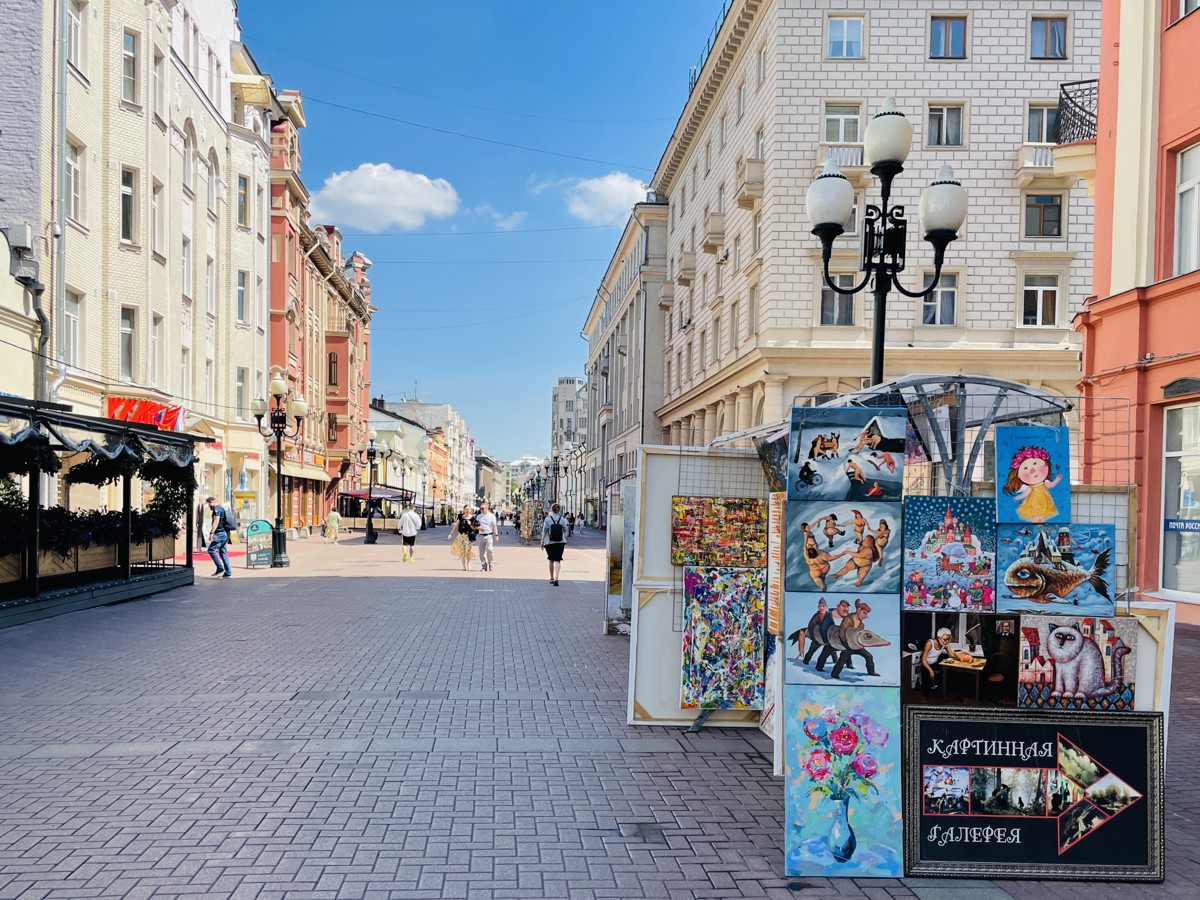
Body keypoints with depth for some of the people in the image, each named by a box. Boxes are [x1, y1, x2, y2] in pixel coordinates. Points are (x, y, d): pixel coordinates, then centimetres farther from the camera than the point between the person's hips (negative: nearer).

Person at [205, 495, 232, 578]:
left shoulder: (216, 509, -9)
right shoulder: (222, 508, 21)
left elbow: (216, 521, -20)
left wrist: (211, 533, -26)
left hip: (220, 533, -10)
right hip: (225, 533, 10)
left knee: (211, 549, -7)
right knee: (223, 551, 10)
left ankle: (220, 569, -9)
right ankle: (228, 573, 7)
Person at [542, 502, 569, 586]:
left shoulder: (548, 519, -5)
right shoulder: (562, 519, 2)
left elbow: (544, 531, -6)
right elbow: (565, 531, 5)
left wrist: (542, 542, 0)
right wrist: (564, 543, 15)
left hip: (549, 542, 0)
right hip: (560, 542, 0)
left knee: (551, 560, 15)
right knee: (557, 560, -4)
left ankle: (552, 578, 25)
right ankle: (556, 578, -19)